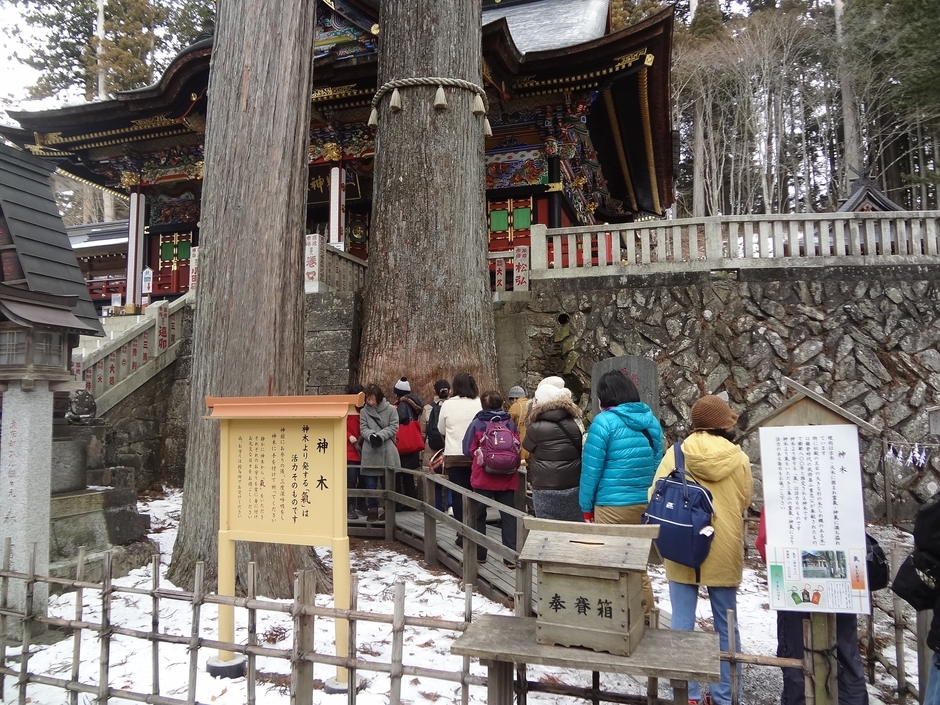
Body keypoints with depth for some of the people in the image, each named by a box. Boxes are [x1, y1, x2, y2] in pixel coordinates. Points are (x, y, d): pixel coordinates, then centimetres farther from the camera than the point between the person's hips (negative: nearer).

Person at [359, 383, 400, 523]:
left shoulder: (391, 409, 1)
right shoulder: (364, 411, 8)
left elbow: (394, 427, -3)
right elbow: (363, 428, 2)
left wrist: (380, 436, -16)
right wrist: (371, 435, -18)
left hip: (387, 451, -1)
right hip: (370, 451, 1)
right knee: (370, 483, 1)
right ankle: (372, 510, 11)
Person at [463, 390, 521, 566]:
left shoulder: (477, 424, -4)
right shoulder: (510, 424, 0)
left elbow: (468, 449, -3)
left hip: (483, 478, -1)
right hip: (507, 479, 1)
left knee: (479, 515, 14)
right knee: (508, 516, 7)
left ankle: (479, 553, 21)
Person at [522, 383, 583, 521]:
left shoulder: (535, 428, -11)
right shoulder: (574, 424, 2)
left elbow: (527, 447, 6)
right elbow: (580, 450, 12)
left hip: (545, 490, -4)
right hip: (574, 487, 4)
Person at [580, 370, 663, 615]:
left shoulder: (605, 421, -12)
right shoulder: (651, 420, 6)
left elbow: (591, 468, -11)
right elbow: (657, 464, 11)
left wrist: (586, 507, -1)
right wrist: (651, 498, 17)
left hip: (613, 507, -6)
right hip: (646, 504, 6)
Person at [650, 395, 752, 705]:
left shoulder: (675, 453, -8)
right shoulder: (738, 459, -8)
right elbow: (744, 502, 4)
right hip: (724, 551, 1)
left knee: (682, 624, 9)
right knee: (725, 626, 14)